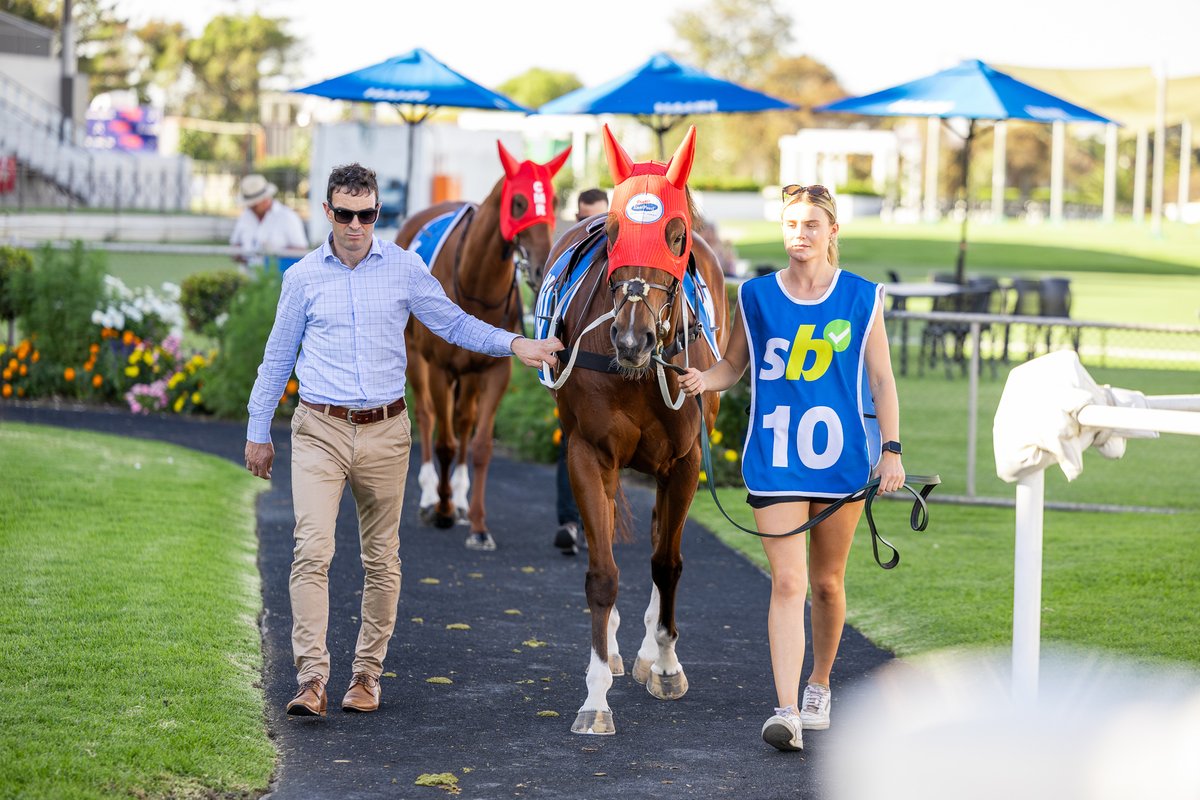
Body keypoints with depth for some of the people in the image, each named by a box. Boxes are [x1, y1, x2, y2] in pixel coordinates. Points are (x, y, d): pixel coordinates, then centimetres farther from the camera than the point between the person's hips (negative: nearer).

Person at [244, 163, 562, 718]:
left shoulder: (405, 268, 2)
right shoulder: (303, 277, 3)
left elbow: (453, 323, 6)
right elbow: (277, 357, 12)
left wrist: (514, 344, -9)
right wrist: (258, 432, 14)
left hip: (384, 432, 1)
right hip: (320, 430, -1)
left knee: (381, 559, 7)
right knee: (312, 551, -14)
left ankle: (367, 674, 19)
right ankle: (312, 680, -16)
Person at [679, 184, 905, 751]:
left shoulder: (862, 298, 1)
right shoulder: (757, 296, 3)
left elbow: (881, 380, 4)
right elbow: (733, 364, 11)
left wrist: (891, 450, -2)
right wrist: (705, 380, -11)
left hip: (841, 457, 1)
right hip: (774, 458, -1)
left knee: (827, 582, 13)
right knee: (787, 583, -10)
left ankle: (819, 686, 35)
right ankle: (787, 711, -15)